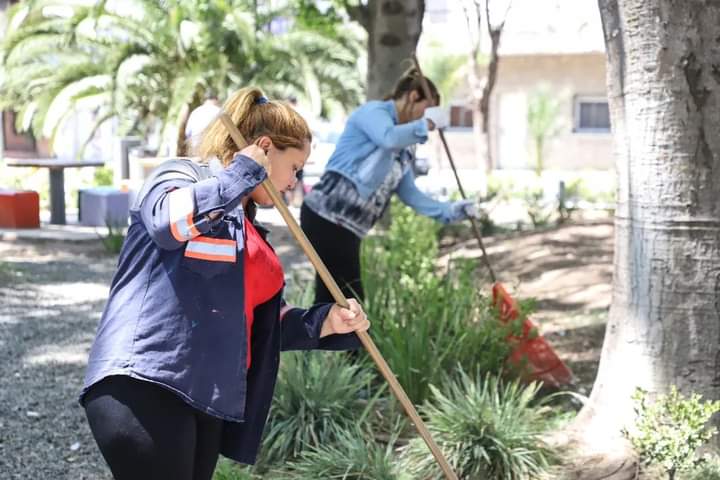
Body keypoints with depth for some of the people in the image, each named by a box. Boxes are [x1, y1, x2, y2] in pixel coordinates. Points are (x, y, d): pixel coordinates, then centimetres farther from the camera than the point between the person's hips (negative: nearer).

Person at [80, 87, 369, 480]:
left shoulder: (247, 231, 24)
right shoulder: (180, 175, 0)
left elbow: (263, 323, 25)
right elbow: (169, 221, -26)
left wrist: (324, 322, 9)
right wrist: (245, 172, -15)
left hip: (207, 400, 9)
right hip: (141, 387, -9)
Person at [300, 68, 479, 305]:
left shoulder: (404, 150, 22)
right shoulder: (373, 111, -4)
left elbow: (410, 194, 22)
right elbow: (389, 138, -27)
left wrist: (450, 211, 14)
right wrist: (428, 123, -13)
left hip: (347, 226, 10)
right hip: (328, 217, -10)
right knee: (349, 299, -11)